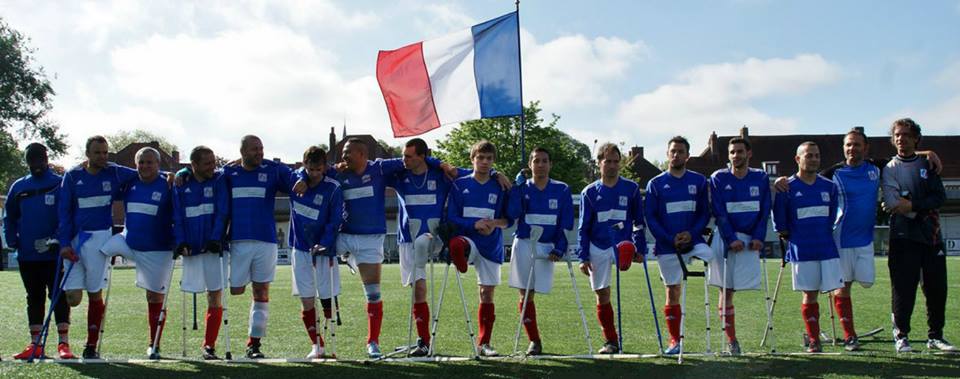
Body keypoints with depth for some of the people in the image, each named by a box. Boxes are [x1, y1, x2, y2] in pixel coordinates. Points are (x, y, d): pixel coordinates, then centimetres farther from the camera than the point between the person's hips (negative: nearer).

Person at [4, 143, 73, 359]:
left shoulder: (61, 184, -3)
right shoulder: (19, 187, 11)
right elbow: (9, 217, 18)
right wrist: (12, 240, 4)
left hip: (54, 254, -5)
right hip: (27, 255, 5)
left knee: (58, 296, -3)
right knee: (34, 298, 11)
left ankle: (64, 343, -1)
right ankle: (35, 344, 17)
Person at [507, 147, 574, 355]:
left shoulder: (561, 190, 3)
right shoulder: (522, 188, 4)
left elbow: (566, 224, 2)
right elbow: (512, 214, -11)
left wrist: (559, 249, -8)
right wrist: (518, 186, -14)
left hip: (547, 247, -1)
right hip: (523, 245, 1)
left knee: (531, 293, -5)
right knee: (525, 295, 0)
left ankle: (535, 340, 7)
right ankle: (534, 340, 8)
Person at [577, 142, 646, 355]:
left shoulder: (631, 189, 6)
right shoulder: (590, 192, 7)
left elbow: (639, 222, 9)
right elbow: (583, 228, 7)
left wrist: (640, 249, -2)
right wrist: (583, 257, 0)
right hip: (598, 248, 2)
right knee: (602, 295, 6)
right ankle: (610, 341, 19)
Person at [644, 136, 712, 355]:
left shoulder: (698, 181, 7)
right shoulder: (656, 184, 4)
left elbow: (705, 213, 6)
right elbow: (650, 217, 1)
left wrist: (692, 233, -11)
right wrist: (670, 239, -11)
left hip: (693, 241, 0)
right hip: (667, 246, 0)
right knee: (672, 292, 4)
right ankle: (675, 340, 14)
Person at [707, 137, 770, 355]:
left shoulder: (760, 178, 8)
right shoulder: (718, 179, 1)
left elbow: (765, 211, 6)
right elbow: (719, 213, -5)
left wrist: (758, 238, -6)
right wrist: (731, 239, -14)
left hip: (750, 239, 2)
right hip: (725, 239, -1)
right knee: (726, 290, -1)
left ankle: (731, 338, 4)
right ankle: (731, 340, 3)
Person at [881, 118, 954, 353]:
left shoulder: (928, 164, 12)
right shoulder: (890, 169, 5)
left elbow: (940, 197, 0)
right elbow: (892, 203, -7)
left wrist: (912, 205, -14)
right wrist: (924, 211, -8)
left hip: (932, 236, 3)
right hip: (904, 237, -3)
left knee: (937, 289, 4)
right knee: (904, 289, -6)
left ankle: (935, 336, 16)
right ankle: (901, 336, 3)